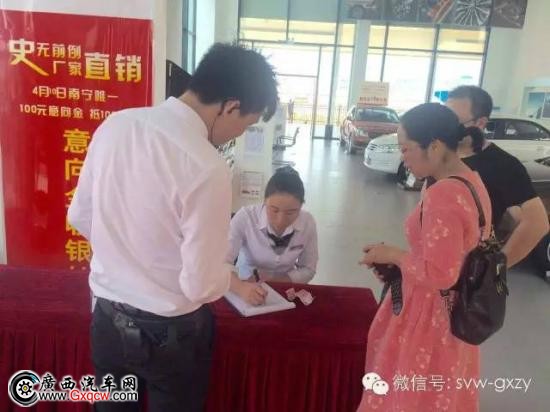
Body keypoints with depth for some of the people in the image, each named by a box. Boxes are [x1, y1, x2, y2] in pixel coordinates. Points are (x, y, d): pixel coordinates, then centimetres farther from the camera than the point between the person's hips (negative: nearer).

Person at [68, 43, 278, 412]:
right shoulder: (207, 169, -28)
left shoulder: (115, 124, -8)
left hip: (106, 316, 6)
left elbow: (81, 217, 3)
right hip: (169, 331, -5)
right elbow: (202, 285, -22)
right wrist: (233, 277, -1)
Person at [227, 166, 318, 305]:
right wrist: (241, 287, -43)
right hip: (249, 288, 0)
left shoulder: (308, 223, -15)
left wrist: (267, 279, -16)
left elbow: (308, 270, -4)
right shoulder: (245, 217, -23)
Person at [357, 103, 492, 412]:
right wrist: (402, 258, 5)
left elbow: (438, 274, -28)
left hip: (429, 316, -9)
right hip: (454, 312, 9)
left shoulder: (443, 195, -28)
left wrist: (393, 255, -14)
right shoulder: (471, 179, 2)